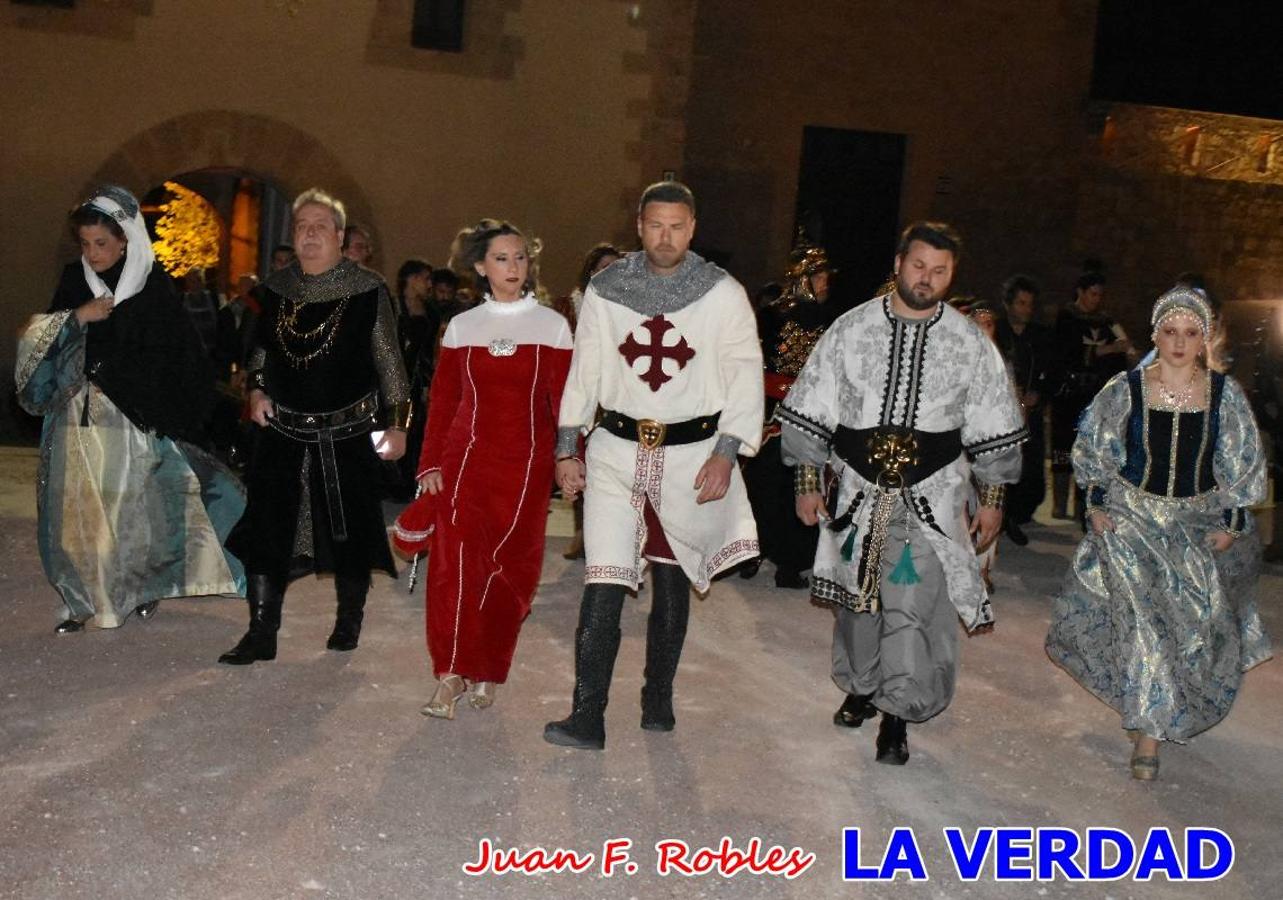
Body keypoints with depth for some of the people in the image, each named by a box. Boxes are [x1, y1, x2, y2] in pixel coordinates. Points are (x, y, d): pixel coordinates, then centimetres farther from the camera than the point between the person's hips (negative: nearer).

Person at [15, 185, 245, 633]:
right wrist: (77, 317, -9)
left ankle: (143, 585, 21)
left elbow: (177, 354, -4)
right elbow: (39, 338, 8)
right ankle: (83, 598, 12)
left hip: (133, 416, -3)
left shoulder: (154, 285, -5)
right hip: (79, 415, 3)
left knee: (136, 502, 2)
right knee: (79, 507, 3)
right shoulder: (74, 280, 6)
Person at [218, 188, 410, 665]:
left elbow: (388, 361, -4)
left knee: (348, 529, 8)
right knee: (266, 527, -1)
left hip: (346, 432, -3)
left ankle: (349, 621, 28)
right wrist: (257, 389, 3)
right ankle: (261, 633, 8)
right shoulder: (277, 286, 5)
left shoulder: (367, 290, -7)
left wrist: (398, 422, -6)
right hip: (283, 429, 3)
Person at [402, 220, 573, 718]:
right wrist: (431, 464, 3)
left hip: (526, 463, 0)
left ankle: (487, 672, 19)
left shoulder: (552, 325, 3)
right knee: (457, 558, -13)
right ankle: (451, 674, -8)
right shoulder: (462, 326, 8)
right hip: (467, 457, 1)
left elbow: (566, 399, 1)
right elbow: (442, 401, 9)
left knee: (510, 567, 4)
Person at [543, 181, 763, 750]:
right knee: (603, 585, -8)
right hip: (616, 451, 0)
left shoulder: (724, 294, -2)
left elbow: (746, 376, -2)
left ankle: (658, 699, 28)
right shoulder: (605, 290, 3)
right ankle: (587, 717, -4)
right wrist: (566, 448, 5)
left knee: (672, 584, 12)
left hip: (690, 455, 0)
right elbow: (584, 371, 9)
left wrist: (726, 452, -10)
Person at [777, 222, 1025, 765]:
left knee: (915, 606, -8)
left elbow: (994, 430, 6)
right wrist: (808, 482, 0)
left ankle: (897, 715, 9)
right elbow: (811, 410, 1)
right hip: (860, 490, 1)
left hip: (933, 497, -1)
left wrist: (992, 499, 6)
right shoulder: (851, 329, -2)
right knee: (859, 597, 16)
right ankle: (862, 687, 40)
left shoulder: (970, 344, -1)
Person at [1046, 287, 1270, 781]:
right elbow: (1092, 451, 2)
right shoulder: (1125, 389, -7)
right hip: (1133, 519, -2)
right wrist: (1096, 504, -2)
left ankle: (1150, 717, 27)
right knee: (1142, 620, -7)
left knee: (1195, 622, 8)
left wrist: (1232, 523, -1)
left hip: (1200, 524, 2)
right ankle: (1149, 728, 5)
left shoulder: (1225, 393, -4)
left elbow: (1244, 465, 3)